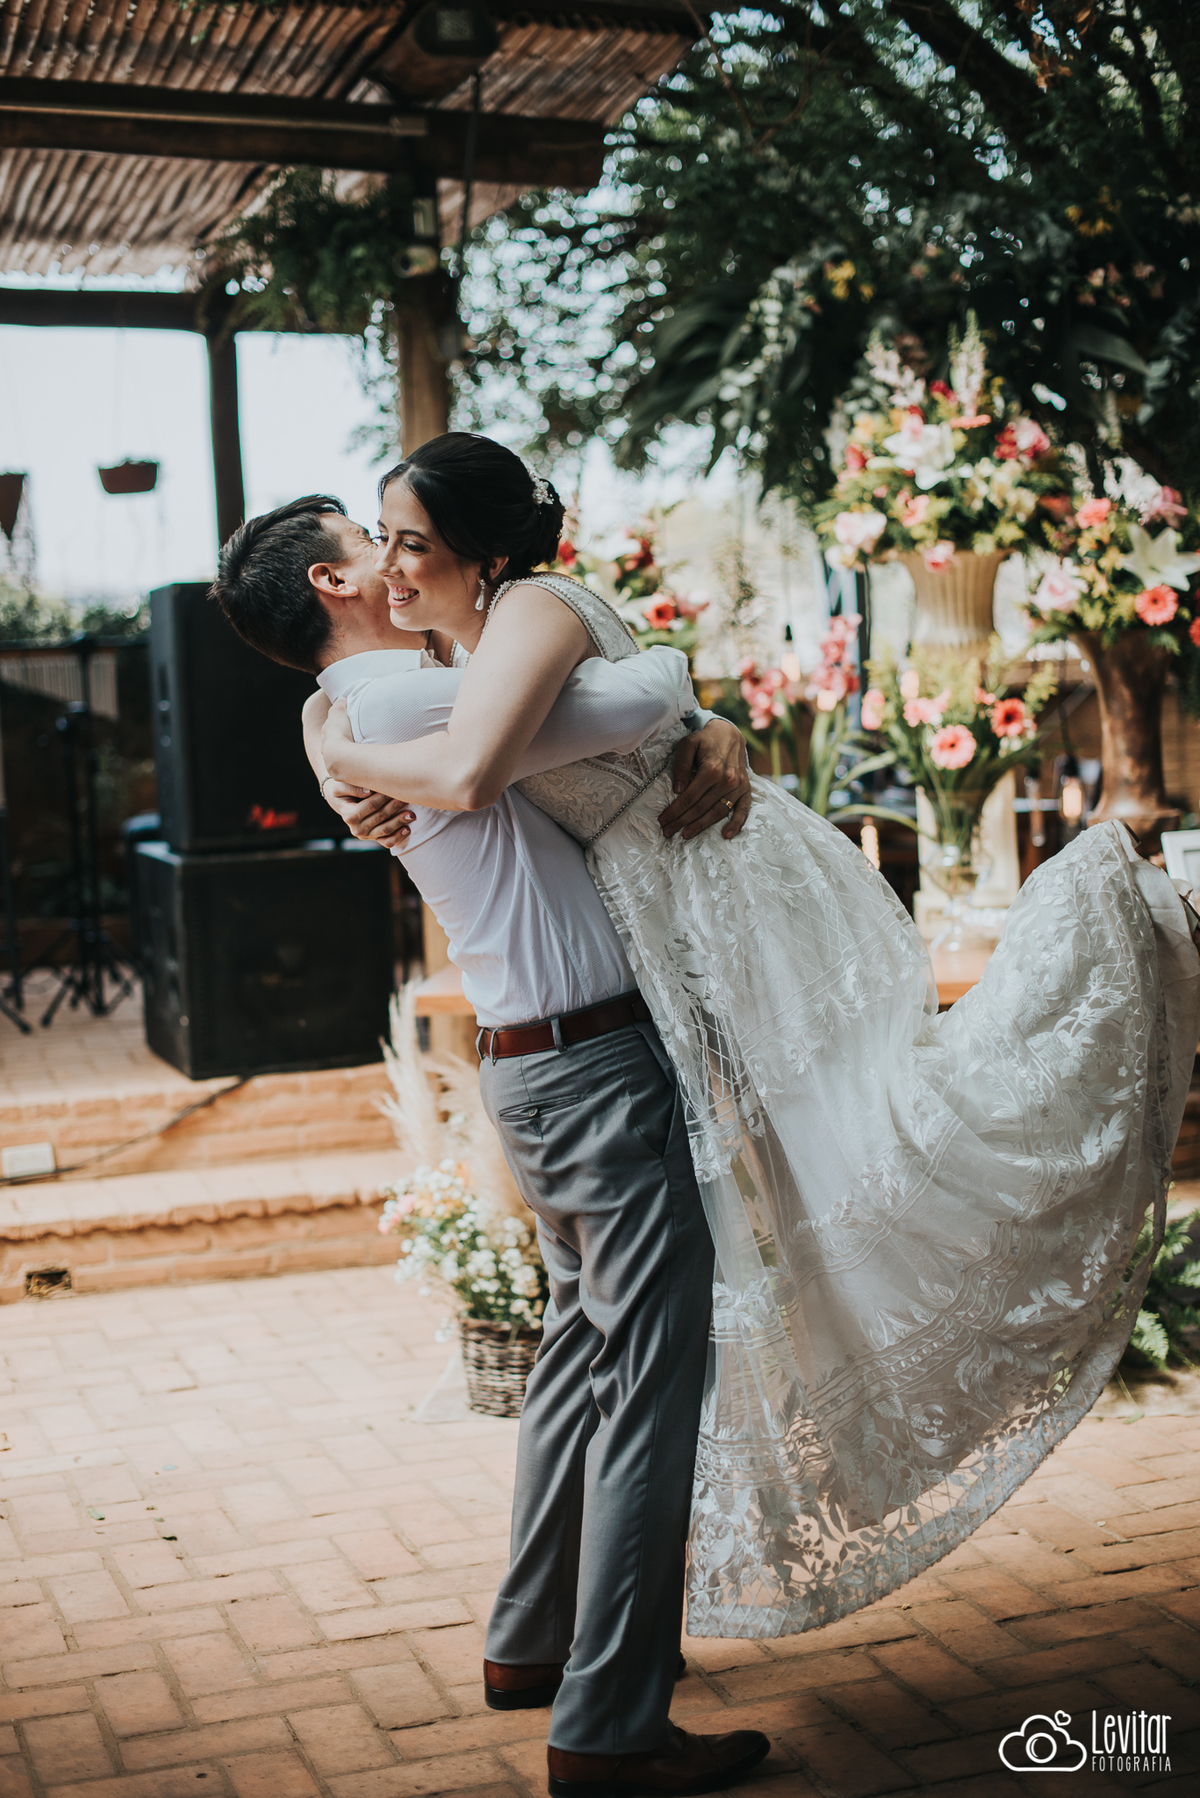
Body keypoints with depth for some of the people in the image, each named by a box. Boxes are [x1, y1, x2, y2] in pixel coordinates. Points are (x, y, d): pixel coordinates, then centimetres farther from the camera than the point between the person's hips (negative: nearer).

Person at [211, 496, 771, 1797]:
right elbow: (640, 695, -21)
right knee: (652, 1384, -5)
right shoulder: (412, 700, -15)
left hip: (540, 1066, 10)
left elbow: (629, 735, 19)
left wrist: (712, 738, -1)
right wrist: (679, 692, 3)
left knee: (583, 1348, 21)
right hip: (593, 1067, -10)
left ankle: (531, 1643, 34)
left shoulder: (376, 716, 17)